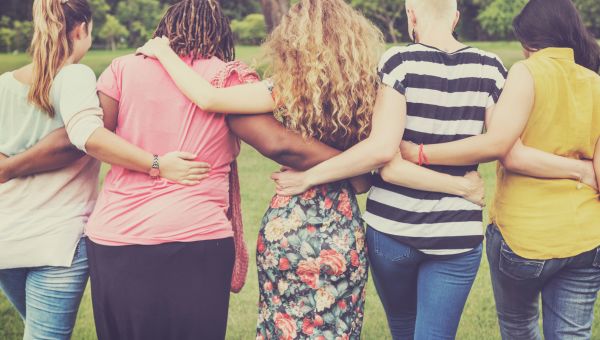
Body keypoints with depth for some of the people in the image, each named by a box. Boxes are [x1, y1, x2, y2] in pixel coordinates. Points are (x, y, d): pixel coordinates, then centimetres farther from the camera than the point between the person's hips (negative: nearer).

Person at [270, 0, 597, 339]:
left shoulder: (400, 62, -9)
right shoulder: (489, 68, -1)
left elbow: (382, 149, -18)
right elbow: (508, 151, -4)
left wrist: (309, 176, -12)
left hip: (392, 228, -1)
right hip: (458, 234, 1)